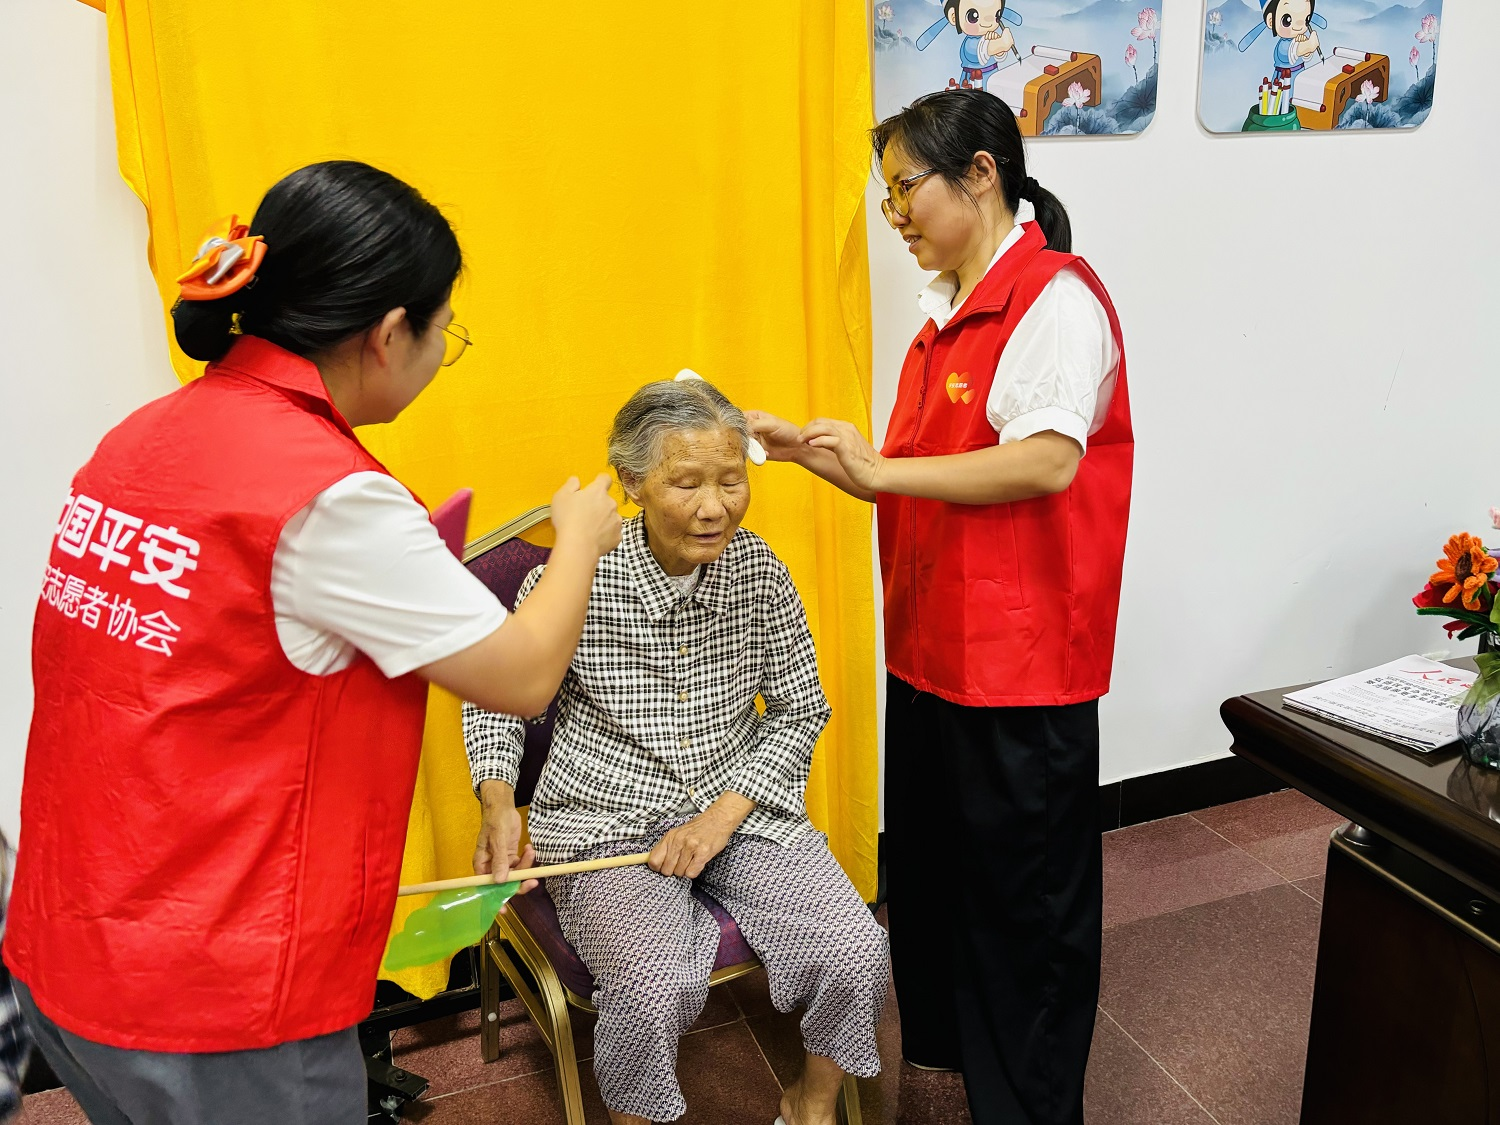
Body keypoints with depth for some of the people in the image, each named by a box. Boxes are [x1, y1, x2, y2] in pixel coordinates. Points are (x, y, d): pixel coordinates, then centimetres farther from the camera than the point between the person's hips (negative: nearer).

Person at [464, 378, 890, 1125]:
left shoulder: (757, 569, -5)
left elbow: (801, 711, 3)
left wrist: (723, 816, -8)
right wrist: (498, 802, -14)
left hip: (741, 804, 3)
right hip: (608, 821, -3)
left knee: (859, 954, -15)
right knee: (657, 990, -28)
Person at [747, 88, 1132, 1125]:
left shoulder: (1055, 296, -12)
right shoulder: (946, 312, 15)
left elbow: (1048, 460, -24)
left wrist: (881, 467, -19)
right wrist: (801, 448, 6)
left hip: (1022, 664, -9)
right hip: (931, 650, 9)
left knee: (1022, 903, 7)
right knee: (930, 875, 20)